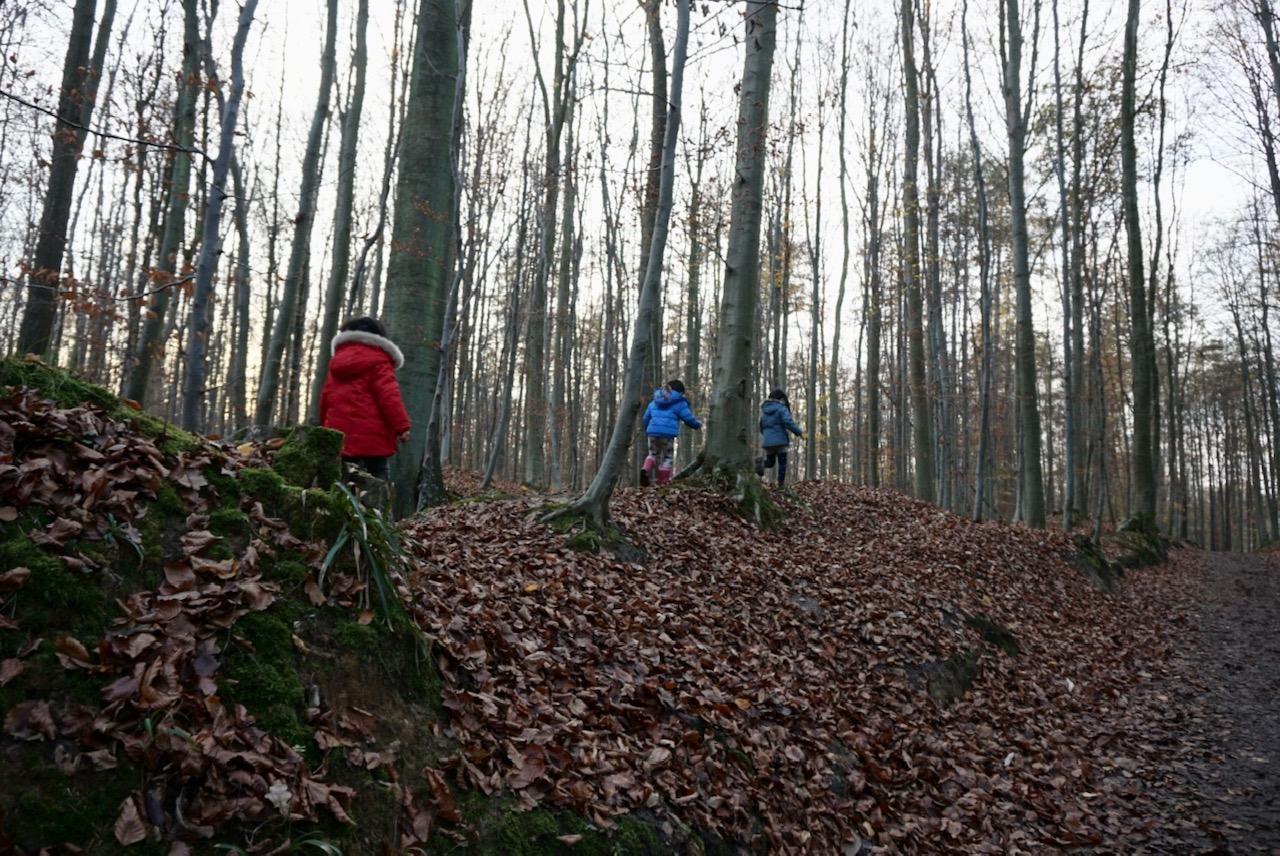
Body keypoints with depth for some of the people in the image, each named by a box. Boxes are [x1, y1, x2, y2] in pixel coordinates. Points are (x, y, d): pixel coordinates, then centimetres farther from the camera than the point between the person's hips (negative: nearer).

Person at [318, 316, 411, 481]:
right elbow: (389, 397, -14)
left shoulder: (336, 364, 19)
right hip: (372, 438, -6)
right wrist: (401, 426, -15)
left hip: (339, 440, 6)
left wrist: (327, 430, 28)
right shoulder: (378, 363, -1)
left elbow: (324, 402, 22)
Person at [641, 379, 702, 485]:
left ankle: (645, 469, -8)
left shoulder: (654, 401, 21)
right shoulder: (679, 403, 3)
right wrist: (698, 425, 20)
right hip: (667, 433, -5)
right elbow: (688, 418, 0)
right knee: (668, 457, 10)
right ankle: (663, 482, 6)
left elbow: (646, 418, 24)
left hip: (653, 432, 5)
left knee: (653, 454, 20)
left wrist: (647, 431, 39)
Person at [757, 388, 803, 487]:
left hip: (767, 441, 5)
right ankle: (781, 483, 4)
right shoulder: (781, 408, -7)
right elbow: (789, 422, -19)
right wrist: (800, 433, -9)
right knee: (782, 462, 6)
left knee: (770, 462, 14)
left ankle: (762, 461, -18)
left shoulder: (764, 410, 14)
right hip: (780, 441, -5)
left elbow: (761, 426, 21)